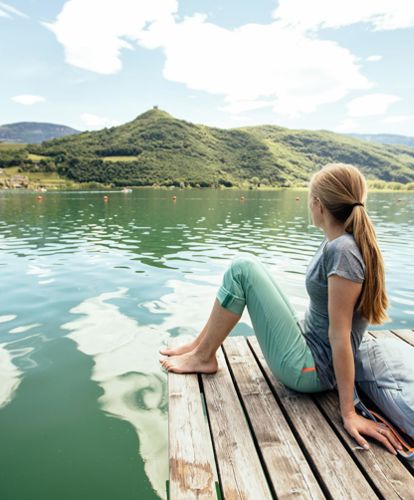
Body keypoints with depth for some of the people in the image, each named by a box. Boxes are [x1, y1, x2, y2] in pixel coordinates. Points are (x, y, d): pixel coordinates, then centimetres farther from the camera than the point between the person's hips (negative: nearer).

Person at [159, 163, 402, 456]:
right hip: (308, 345, 9)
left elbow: (340, 334, -23)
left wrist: (348, 412, -16)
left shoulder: (343, 252, -22)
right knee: (248, 266, 9)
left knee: (242, 268, -16)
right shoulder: (340, 242, 5)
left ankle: (203, 357, 1)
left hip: (309, 370, -9)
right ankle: (201, 345, 16)